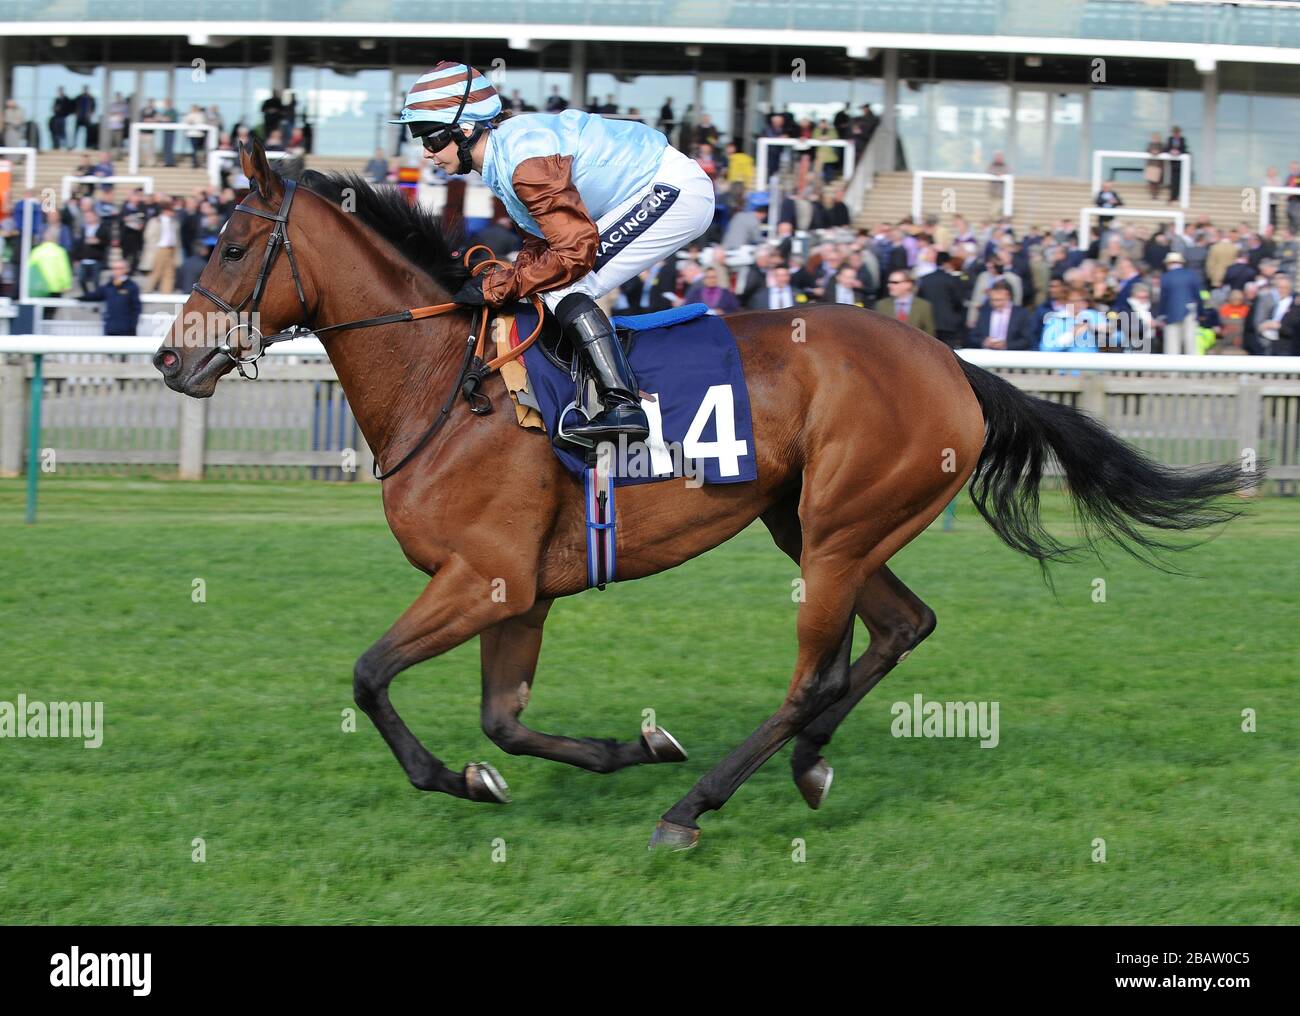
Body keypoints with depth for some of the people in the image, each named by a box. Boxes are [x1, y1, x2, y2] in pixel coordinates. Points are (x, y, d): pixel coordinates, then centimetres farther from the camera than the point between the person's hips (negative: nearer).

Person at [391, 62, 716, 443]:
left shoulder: (524, 161, -25)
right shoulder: (507, 145, 6)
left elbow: (575, 251, -27)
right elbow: (542, 237, 15)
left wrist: (497, 288, -20)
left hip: (674, 190, -11)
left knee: (564, 289, -18)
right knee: (554, 285, 13)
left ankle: (623, 407, -26)